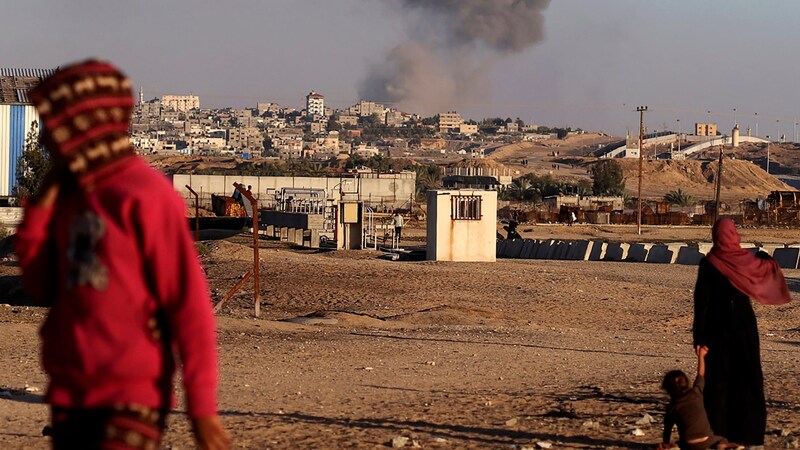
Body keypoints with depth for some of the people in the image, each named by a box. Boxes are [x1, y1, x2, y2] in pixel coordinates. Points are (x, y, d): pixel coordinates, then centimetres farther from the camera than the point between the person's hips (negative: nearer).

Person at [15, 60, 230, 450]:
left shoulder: (144, 196, -12)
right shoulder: (70, 195, 11)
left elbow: (190, 304, -13)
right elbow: (41, 288, 12)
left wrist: (202, 403, -14)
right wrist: (39, 208, 2)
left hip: (131, 399, -7)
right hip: (68, 397, 8)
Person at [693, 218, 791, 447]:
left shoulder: (708, 263, -11)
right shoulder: (747, 259, -5)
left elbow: (701, 301, -13)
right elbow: (769, 268, 17)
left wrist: (698, 334, -8)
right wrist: (766, 258, 40)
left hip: (717, 327, -2)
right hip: (745, 326, 2)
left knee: (717, 379, 4)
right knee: (748, 378, 10)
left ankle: (717, 433, 2)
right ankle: (748, 431, 11)